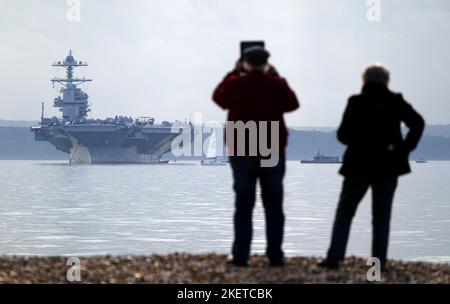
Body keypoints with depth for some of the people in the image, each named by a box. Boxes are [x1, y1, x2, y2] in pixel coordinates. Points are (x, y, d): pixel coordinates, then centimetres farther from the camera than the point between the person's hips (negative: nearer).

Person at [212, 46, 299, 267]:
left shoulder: (234, 84, -6)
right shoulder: (277, 84, -5)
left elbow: (218, 97, 16)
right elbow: (292, 104, 15)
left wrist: (234, 72, 20)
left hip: (242, 153, 0)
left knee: (243, 205, 4)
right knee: (274, 206, 6)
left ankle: (240, 255, 0)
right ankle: (275, 255, 4)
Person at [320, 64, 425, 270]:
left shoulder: (356, 102, -4)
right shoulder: (396, 102, 1)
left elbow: (343, 135, -6)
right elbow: (417, 122, -9)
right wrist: (405, 148, -4)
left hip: (359, 165, -1)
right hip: (388, 166, 1)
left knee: (344, 212, 7)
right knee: (381, 216, 8)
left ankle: (334, 257, -3)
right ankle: (379, 262, 2)